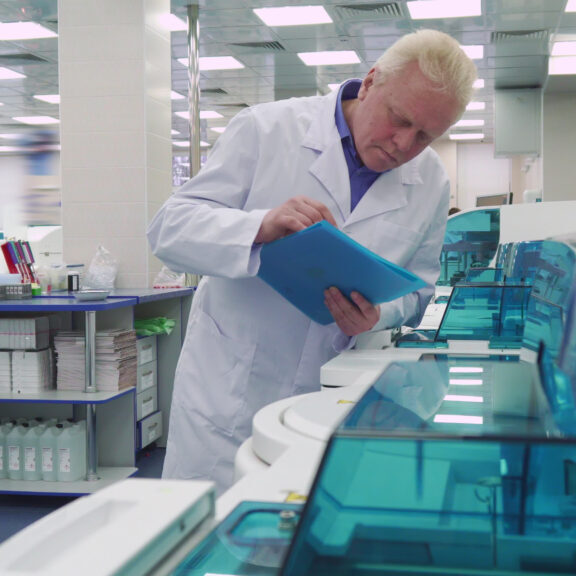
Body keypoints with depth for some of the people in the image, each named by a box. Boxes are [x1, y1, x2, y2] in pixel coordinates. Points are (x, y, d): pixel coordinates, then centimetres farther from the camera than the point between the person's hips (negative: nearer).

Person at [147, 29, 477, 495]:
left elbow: (416, 290, 11)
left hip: (328, 402, 3)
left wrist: (377, 314, -12)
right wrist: (260, 227, -29)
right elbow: (169, 228, -11)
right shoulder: (267, 129, -8)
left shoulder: (431, 184, 3)